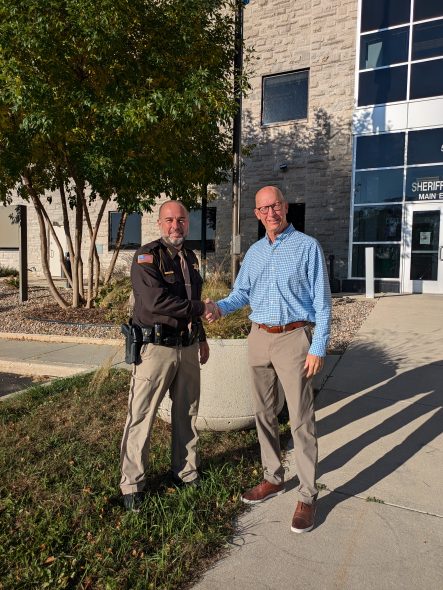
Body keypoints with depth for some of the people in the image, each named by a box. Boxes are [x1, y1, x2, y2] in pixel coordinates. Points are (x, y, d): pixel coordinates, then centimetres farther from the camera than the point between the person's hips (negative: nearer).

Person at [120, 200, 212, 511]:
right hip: (156, 347, -7)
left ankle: (186, 472, 34)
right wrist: (200, 308, -13)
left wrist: (202, 337, 23)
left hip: (187, 347, 7)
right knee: (142, 417, 2)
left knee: (187, 413, 16)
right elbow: (156, 300, -24)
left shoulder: (191, 258, 14)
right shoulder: (146, 257, -10)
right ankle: (132, 483, 19)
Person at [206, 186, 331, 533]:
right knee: (264, 414, 14)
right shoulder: (255, 252, 11)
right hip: (259, 338, 6)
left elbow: (322, 301, -7)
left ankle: (308, 495, 12)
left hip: (293, 338, -5)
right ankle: (273, 479, 30)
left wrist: (318, 348, -13)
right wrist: (221, 307, -10)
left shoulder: (307, 247, -4)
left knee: (301, 419, -1)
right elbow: (242, 292, 12)